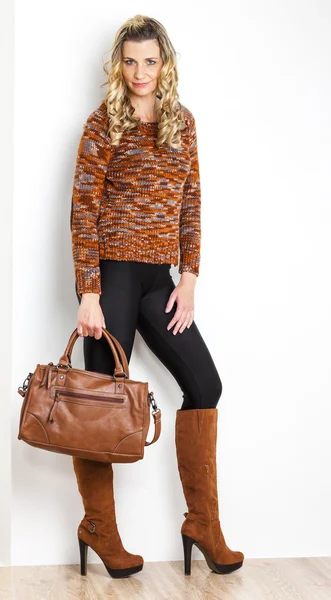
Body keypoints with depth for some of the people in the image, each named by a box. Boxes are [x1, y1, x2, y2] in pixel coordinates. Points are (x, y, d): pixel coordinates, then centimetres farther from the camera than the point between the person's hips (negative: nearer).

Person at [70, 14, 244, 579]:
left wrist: (188, 278, 2)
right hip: (111, 271, -5)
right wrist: (88, 294, -14)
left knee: (204, 383, 4)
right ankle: (98, 527, 16)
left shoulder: (183, 122, 11)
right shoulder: (104, 123, -4)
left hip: (158, 277, 6)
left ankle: (203, 521, 15)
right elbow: (83, 210, -8)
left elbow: (191, 203, 11)